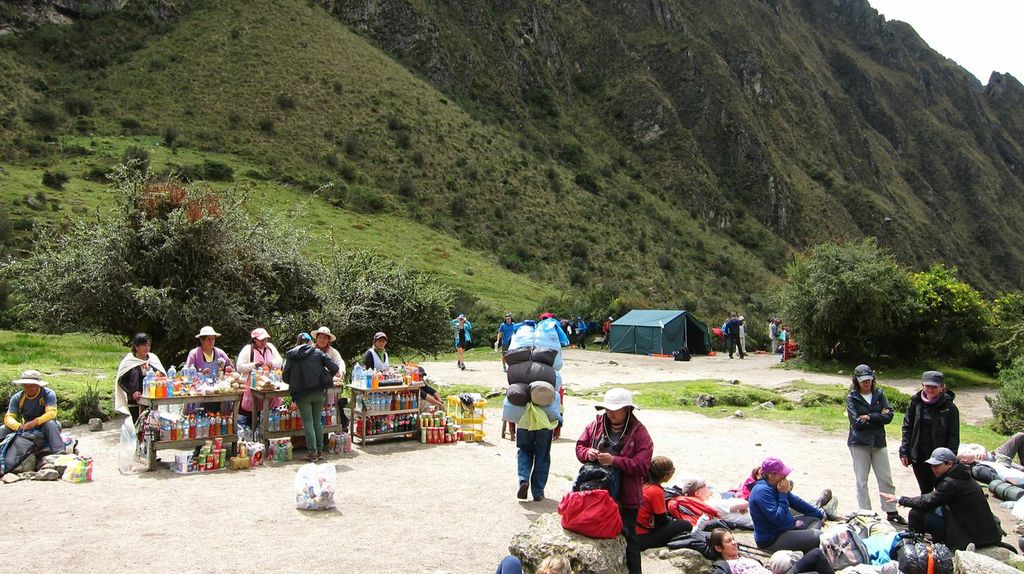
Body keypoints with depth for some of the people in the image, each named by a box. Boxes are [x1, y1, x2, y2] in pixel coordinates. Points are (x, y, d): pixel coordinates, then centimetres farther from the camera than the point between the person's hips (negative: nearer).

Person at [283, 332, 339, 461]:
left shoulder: (291, 356, 5)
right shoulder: (317, 352, 5)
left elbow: (285, 377, 4)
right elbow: (334, 368, -1)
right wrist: (326, 378, 17)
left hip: (301, 393, -1)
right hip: (318, 392, 1)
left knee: (308, 422, 4)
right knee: (317, 420, 13)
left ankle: (312, 452, 2)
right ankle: (320, 451, 16)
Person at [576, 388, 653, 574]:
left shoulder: (639, 432, -10)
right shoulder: (596, 425, 2)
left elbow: (642, 465, -17)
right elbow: (580, 445, 10)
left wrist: (614, 460, -25)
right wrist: (587, 453, -14)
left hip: (626, 496, -4)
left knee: (627, 537, 4)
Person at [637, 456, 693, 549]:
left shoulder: (644, 484, 5)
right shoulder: (657, 491, -18)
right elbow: (662, 521, -10)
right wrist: (672, 520, 9)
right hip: (643, 538, -8)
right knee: (686, 525, -10)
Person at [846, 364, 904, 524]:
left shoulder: (879, 394, 5)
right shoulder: (852, 398, -4)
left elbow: (889, 416, -6)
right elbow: (856, 423, -14)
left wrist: (869, 417, -15)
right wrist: (878, 417, -10)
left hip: (878, 442, 3)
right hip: (859, 443, -3)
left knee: (886, 479, 7)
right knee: (861, 481, 2)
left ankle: (891, 512, 19)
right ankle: (865, 514, 12)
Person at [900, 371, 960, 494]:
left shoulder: (949, 408, -9)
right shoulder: (916, 403, 0)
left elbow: (953, 436, -7)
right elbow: (907, 427, 6)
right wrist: (904, 451, 3)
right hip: (918, 458, 3)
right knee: (925, 491, 15)